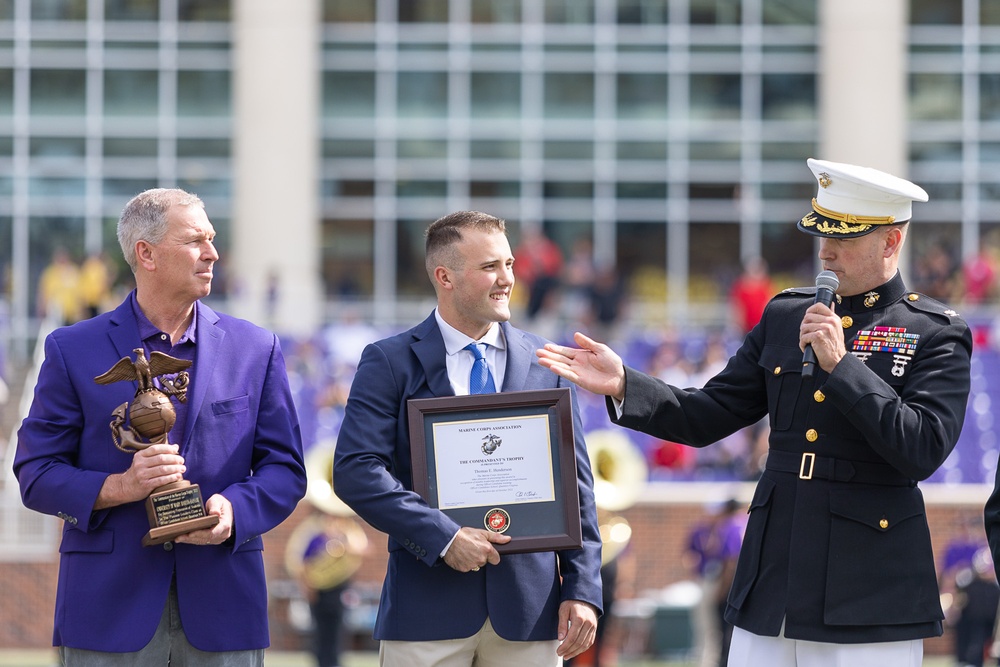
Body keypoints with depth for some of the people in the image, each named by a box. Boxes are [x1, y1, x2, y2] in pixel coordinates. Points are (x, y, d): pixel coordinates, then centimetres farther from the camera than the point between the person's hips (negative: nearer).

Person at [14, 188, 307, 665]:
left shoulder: (254, 349, 11)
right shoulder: (73, 350, 5)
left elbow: (285, 469, 10)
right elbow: (35, 473, 2)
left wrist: (234, 509, -11)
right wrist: (118, 488, -15)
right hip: (111, 608, -2)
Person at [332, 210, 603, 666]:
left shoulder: (547, 364, 10)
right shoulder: (390, 363, 1)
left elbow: (575, 486, 10)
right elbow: (355, 470, -9)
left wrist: (583, 590, 2)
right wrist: (443, 537, -16)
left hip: (529, 607, 2)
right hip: (428, 606, -2)